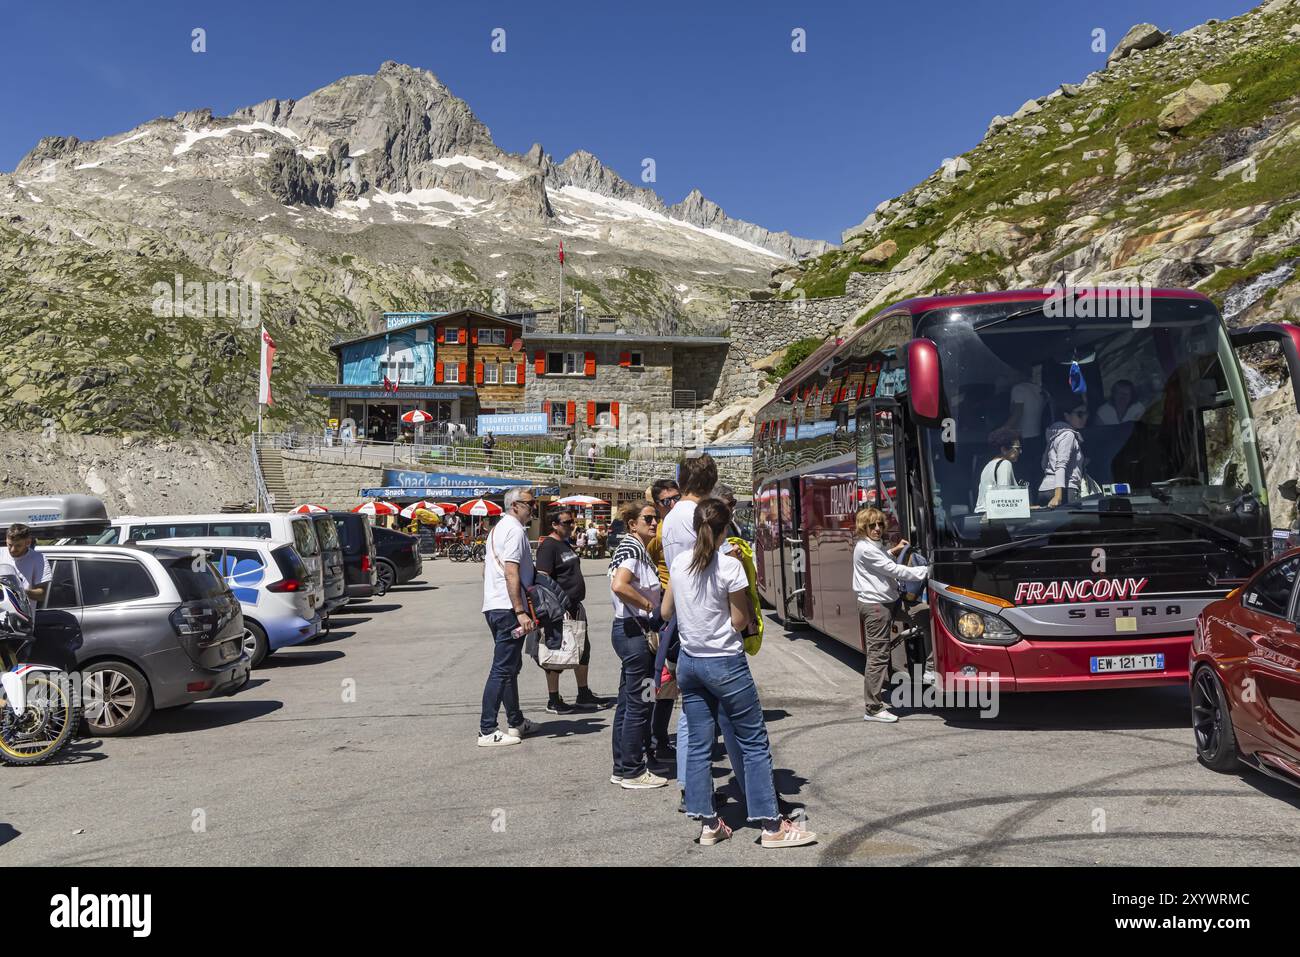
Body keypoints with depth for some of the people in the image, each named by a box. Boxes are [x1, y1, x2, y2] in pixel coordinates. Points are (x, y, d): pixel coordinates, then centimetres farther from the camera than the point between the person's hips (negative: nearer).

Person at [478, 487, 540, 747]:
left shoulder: (498, 528, 19)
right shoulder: (515, 530, -13)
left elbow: (487, 568, 25)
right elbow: (512, 573, -21)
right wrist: (521, 612, -23)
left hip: (494, 606, 11)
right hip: (508, 608, -11)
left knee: (510, 666, 18)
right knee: (503, 669, -8)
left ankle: (516, 722, 27)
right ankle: (487, 731, -6)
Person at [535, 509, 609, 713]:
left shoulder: (566, 544, 16)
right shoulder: (548, 546, -13)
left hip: (575, 606, 10)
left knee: (583, 649, 15)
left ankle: (584, 695, 26)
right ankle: (553, 700, 9)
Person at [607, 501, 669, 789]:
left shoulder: (640, 549, 16)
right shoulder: (631, 547, -15)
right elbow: (619, 586, -30)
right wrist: (650, 606, -19)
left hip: (633, 632, 10)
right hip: (634, 631, -10)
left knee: (627, 701, 14)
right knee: (638, 703, -3)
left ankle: (621, 769, 23)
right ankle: (633, 772, 7)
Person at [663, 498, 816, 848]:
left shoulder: (678, 563, 1)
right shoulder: (729, 566, -15)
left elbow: (666, 611, 11)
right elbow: (740, 621, -10)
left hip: (688, 662, 6)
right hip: (725, 664, -6)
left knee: (698, 743, 10)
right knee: (754, 743, 4)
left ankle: (707, 823, 14)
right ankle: (771, 825, 7)